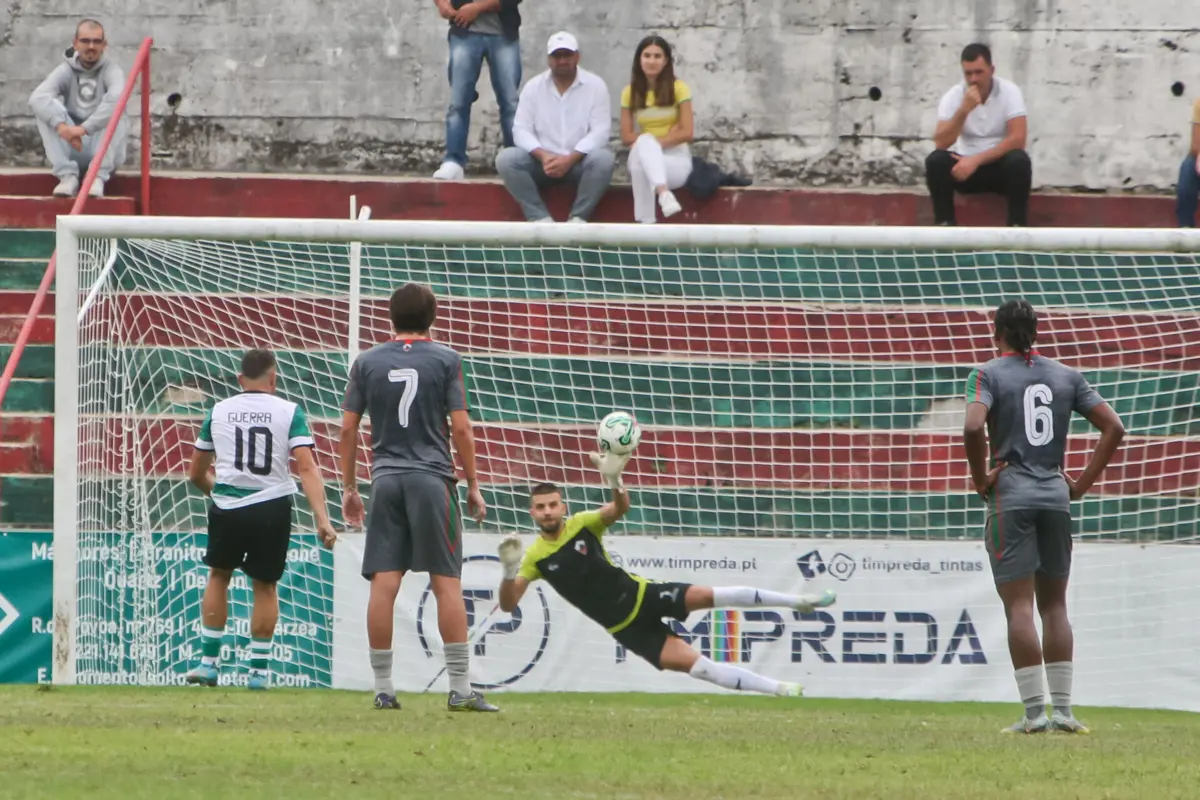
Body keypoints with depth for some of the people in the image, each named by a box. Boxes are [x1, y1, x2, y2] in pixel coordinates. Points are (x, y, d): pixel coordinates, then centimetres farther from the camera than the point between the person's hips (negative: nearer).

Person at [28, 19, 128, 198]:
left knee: (114, 111, -28)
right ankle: (67, 175, -24)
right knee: (46, 108, -19)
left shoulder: (111, 72, -7)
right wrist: (61, 125, -39)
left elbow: (116, 98, -31)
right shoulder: (65, 72, -1)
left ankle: (98, 177, -27)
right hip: (71, 148, 2)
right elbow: (37, 98, -20)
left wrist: (84, 128, -41)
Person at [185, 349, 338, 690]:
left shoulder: (218, 412, 7)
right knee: (265, 585, 13)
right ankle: (260, 669, 13)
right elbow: (307, 468, -12)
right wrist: (322, 520, -16)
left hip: (227, 508, 1)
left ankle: (209, 662, 17)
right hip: (273, 508, -1)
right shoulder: (289, 412, -1)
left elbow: (196, 474, 16)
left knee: (219, 575, 20)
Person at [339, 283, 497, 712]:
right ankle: (460, 689, -4)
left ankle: (383, 688, 1)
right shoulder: (445, 360, 1)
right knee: (447, 583, -2)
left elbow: (347, 429, 7)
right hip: (432, 479, -2)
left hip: (386, 480, 2)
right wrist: (473, 485, 5)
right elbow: (460, 428, -3)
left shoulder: (367, 362, 7)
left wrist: (349, 488, 14)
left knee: (383, 584, 0)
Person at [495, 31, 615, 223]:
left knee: (603, 159, -34)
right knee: (506, 158, -25)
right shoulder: (533, 87, 3)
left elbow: (600, 131, -9)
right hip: (542, 160, 2)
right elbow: (521, 130, -2)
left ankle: (578, 218, -23)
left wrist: (570, 159, -22)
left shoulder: (595, 85, -2)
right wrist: (542, 156, -22)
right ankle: (540, 218, -26)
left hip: (579, 162, -2)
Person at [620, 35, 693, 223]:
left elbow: (686, 133, -7)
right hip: (642, 158, 2)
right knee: (644, 143, -35)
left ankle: (645, 219, -47)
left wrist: (654, 143, -16)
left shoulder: (678, 88, -1)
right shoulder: (630, 93, 6)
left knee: (644, 145, -36)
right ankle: (663, 193, -57)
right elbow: (626, 137, 3)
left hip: (676, 160, -2)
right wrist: (648, 142, -13)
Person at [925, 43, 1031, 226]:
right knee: (936, 160, -28)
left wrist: (977, 160, -28)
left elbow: (1018, 139, -22)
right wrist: (964, 110, -31)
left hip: (1001, 165, -2)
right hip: (966, 164, 2)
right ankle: (945, 225, -21)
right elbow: (941, 143, -18)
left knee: (1019, 161, -35)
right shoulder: (953, 97, -8)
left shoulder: (1009, 92, -12)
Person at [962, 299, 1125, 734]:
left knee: (1019, 605, -4)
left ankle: (1034, 711, -9)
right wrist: (1082, 483, 8)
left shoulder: (988, 375, -3)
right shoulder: (1066, 376, 10)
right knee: (1054, 604, 10)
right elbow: (1113, 428, 6)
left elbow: (973, 428, -21)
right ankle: (1062, 709, 6)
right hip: (1056, 495, 4)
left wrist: (981, 479, -7)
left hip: (1010, 498, -4)